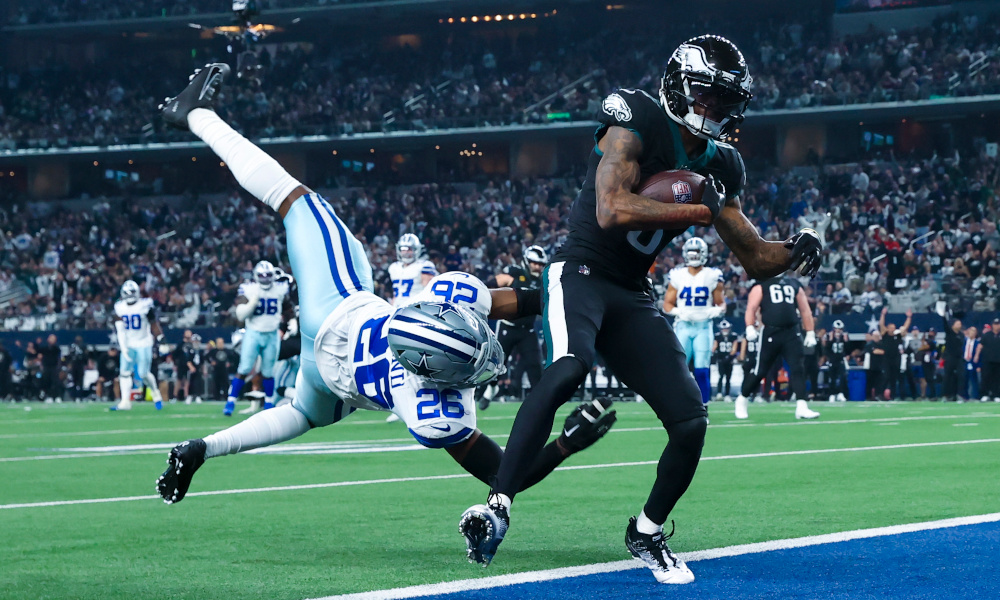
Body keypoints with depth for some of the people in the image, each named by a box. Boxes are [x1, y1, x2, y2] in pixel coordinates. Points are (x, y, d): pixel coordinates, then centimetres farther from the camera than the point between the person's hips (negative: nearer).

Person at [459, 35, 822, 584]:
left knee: (691, 422, -3)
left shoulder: (719, 166, 9)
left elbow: (755, 258, 16)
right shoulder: (637, 122, -11)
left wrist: (793, 252, -5)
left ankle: (647, 533, 19)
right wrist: (698, 212, -21)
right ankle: (497, 507, -36)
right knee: (567, 370, -36)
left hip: (632, 296, 7)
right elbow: (612, 211, -24)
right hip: (580, 271, -7)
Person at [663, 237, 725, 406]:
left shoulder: (712, 276, 4)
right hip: (683, 326, 0)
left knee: (702, 370, -5)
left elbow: (721, 304, 10)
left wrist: (715, 311, -13)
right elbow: (667, 304, 7)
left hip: (703, 327, 0)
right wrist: (679, 312, -13)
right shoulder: (677, 276, 4)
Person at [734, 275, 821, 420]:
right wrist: (750, 327, -19)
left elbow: (805, 310, 19)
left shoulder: (794, 285, 16)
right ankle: (742, 400, 22)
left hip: (792, 333, 3)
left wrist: (810, 333, 16)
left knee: (797, 369, -8)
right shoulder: (761, 286, 5)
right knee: (760, 371, 2)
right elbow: (751, 307, -4)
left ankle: (801, 407, -9)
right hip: (770, 332, -3)